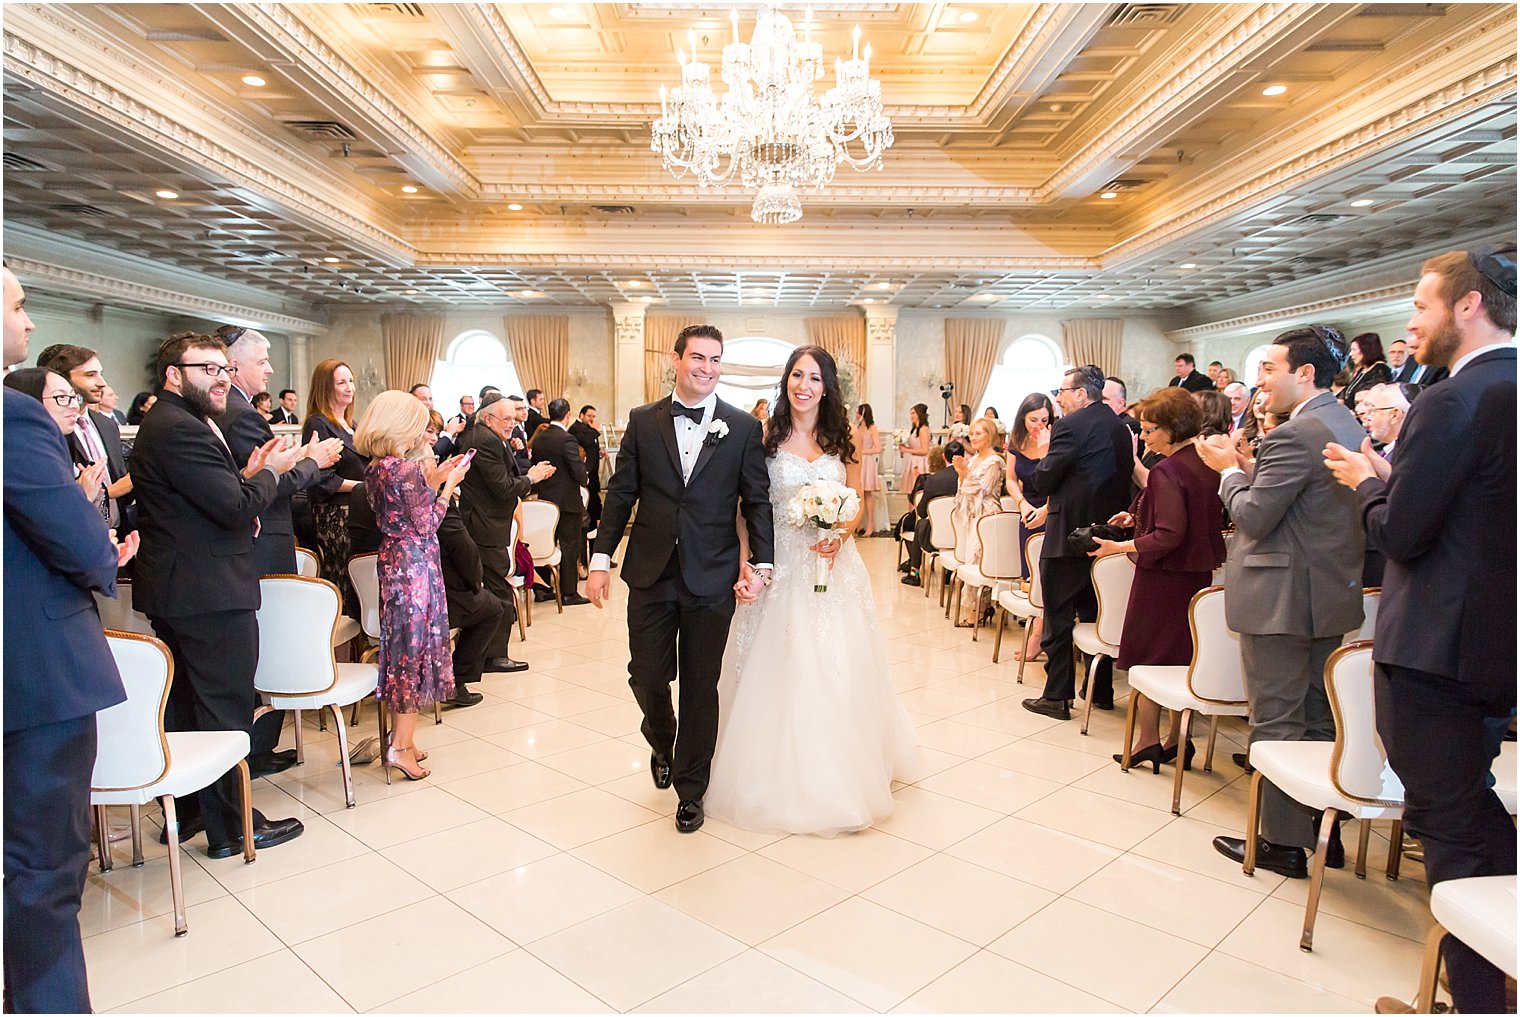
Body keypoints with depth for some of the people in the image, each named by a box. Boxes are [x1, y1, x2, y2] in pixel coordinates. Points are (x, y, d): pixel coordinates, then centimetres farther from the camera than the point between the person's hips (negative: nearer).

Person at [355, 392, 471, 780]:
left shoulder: (375, 468, 7)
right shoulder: (406, 469, -19)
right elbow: (425, 525, -16)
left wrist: (433, 479, 12)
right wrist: (448, 484, -9)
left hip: (392, 562, 9)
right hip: (415, 566, -9)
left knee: (403, 646, 16)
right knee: (415, 647, 0)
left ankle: (401, 734, 26)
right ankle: (402, 744, 7)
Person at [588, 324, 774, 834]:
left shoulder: (743, 427, 1)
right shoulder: (643, 421, 5)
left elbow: (757, 500, 1)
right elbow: (621, 493, 5)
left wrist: (761, 562, -9)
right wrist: (601, 559, 1)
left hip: (712, 579, -1)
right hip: (651, 574, 1)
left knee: (701, 687, 8)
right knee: (646, 677, 7)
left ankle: (691, 790, 27)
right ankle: (662, 743, 41)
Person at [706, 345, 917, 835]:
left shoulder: (841, 439, 6)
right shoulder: (766, 438, -1)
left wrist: (839, 536, -11)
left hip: (833, 565, 2)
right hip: (781, 565, -2)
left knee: (836, 671, 6)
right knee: (780, 671, 3)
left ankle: (839, 772, 25)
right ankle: (781, 775, 21)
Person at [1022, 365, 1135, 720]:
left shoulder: (1070, 425, -13)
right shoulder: (1120, 428, 10)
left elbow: (1044, 481, -15)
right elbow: (1123, 478, 15)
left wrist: (1028, 480, 7)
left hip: (1068, 534, -7)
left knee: (1058, 617, 1)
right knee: (1098, 615, 17)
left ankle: (1057, 696, 5)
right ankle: (1102, 690, 26)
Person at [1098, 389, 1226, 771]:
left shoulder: (1167, 471, -20)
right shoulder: (1209, 464, 6)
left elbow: (1170, 535, -25)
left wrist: (1121, 547, -22)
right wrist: (1137, 516, 16)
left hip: (1163, 576, -8)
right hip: (1198, 572, 8)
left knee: (1147, 658, 4)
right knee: (1182, 659, 15)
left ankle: (1148, 741, 10)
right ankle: (1178, 739, 23)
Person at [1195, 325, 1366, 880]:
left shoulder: (1294, 435, -20)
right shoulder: (1348, 426, 10)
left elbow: (1254, 517, -20)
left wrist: (1230, 469, -4)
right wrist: (1244, 466, 9)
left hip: (1282, 599, -10)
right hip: (1333, 592, 10)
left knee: (1276, 723, 1)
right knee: (1320, 719, 19)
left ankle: (1283, 842, 11)